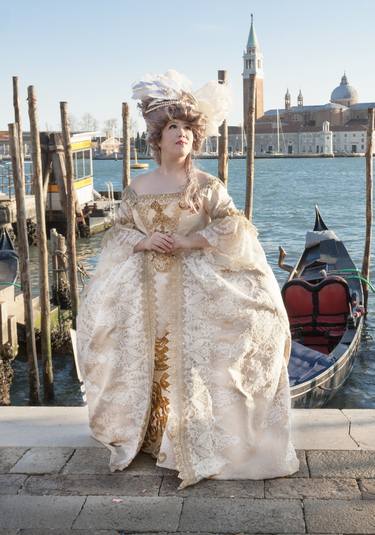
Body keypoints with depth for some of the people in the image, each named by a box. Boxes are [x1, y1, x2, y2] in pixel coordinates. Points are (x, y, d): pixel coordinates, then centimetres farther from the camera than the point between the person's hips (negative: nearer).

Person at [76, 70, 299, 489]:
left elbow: (234, 228, -8)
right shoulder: (137, 188, 7)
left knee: (194, 359, -6)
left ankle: (196, 438, 8)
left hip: (197, 288, -2)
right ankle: (146, 433, 22)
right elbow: (119, 231, 11)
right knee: (148, 359, 4)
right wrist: (145, 241, -10)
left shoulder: (208, 186, 0)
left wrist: (187, 240, -16)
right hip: (146, 289, 2)